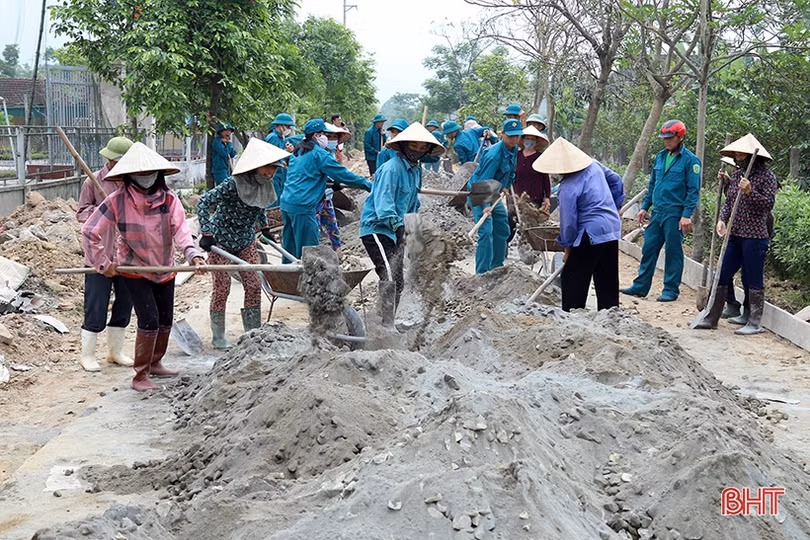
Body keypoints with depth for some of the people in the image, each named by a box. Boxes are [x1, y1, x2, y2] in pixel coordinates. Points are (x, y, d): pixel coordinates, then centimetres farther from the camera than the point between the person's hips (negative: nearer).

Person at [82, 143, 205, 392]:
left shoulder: (169, 199, -9)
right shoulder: (117, 201, -15)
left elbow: (180, 229, -23)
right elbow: (89, 232, -8)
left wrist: (192, 253, -40)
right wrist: (103, 263, -9)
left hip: (165, 269, 4)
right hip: (134, 270, -4)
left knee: (165, 320, 14)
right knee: (149, 320, -13)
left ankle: (155, 363, 38)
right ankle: (140, 376, -1)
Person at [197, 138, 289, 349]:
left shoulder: (263, 184, -5)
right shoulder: (233, 184, -27)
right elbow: (203, 202, -26)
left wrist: (264, 228, 23)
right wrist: (206, 233, -30)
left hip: (246, 241, 7)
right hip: (221, 240, -6)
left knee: (254, 286, 4)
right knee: (222, 288, -1)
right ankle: (218, 337, 12)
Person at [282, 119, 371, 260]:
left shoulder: (298, 152, 18)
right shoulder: (319, 153, -9)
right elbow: (342, 174, -8)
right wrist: (368, 185, -1)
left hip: (286, 203, 9)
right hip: (302, 206, -9)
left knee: (289, 246, 16)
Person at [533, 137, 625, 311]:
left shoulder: (568, 188, -18)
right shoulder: (593, 164, 4)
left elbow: (569, 222, -14)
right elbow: (616, 180, 17)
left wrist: (567, 247, -1)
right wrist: (613, 207, 23)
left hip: (592, 234, -8)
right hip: (613, 228, 8)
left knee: (572, 277, 2)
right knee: (607, 280, 14)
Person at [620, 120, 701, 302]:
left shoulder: (690, 160, -8)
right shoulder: (660, 157, 13)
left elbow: (693, 190, -10)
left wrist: (687, 215, -16)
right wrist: (645, 207, 17)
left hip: (675, 214, -7)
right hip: (657, 212, 7)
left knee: (673, 252, 1)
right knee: (648, 249, 8)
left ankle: (671, 290, 9)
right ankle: (640, 286, 16)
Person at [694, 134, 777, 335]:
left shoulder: (767, 176, -6)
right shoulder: (736, 175, 13)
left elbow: (768, 204, -12)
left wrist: (750, 192, -23)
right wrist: (722, 220, -1)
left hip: (755, 237, -7)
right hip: (734, 235, 7)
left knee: (754, 280, 1)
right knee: (721, 276, 8)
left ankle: (755, 323, 10)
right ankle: (711, 318, 17)